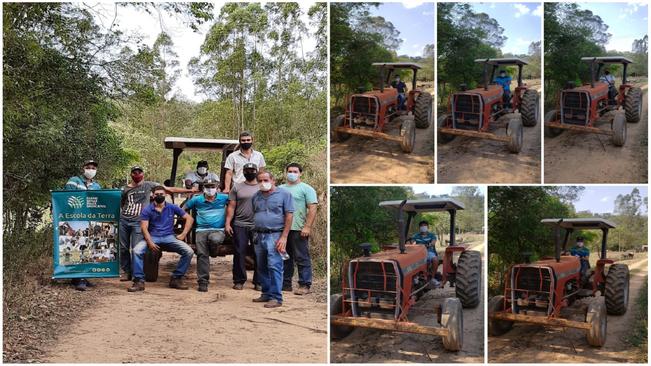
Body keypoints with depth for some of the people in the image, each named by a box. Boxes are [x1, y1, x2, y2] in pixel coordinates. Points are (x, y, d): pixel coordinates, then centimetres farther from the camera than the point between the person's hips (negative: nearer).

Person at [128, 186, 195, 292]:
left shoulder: (172, 208, 7)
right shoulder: (147, 210, 3)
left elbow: (189, 218, 9)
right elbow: (144, 227, -6)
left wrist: (183, 234, -1)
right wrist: (150, 242, -22)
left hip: (169, 237, 1)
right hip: (152, 237, -1)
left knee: (189, 252, -21)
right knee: (137, 250, -31)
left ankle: (176, 279, -8)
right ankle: (139, 281, -21)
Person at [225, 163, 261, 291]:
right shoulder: (237, 187, 9)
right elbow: (231, 207, 6)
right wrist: (228, 223, -3)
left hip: (258, 226, 0)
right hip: (240, 226, 0)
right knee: (239, 253, 2)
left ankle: (258, 282, 9)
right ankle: (239, 281, 11)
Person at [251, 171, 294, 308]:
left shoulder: (284, 194, -2)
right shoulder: (256, 197, 15)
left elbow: (289, 215, -7)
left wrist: (284, 237, -13)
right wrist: (255, 235, 11)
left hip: (275, 235, -6)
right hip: (259, 236, 6)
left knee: (274, 266, -12)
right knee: (262, 268, 11)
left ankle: (276, 297, -10)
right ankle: (266, 293, 22)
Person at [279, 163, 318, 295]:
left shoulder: (306, 189, -1)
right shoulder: (280, 189, 16)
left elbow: (313, 208, -8)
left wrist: (307, 227, -16)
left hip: (298, 229, -6)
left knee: (302, 258, -4)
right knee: (285, 258, 12)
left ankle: (304, 285, -2)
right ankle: (285, 283, 20)